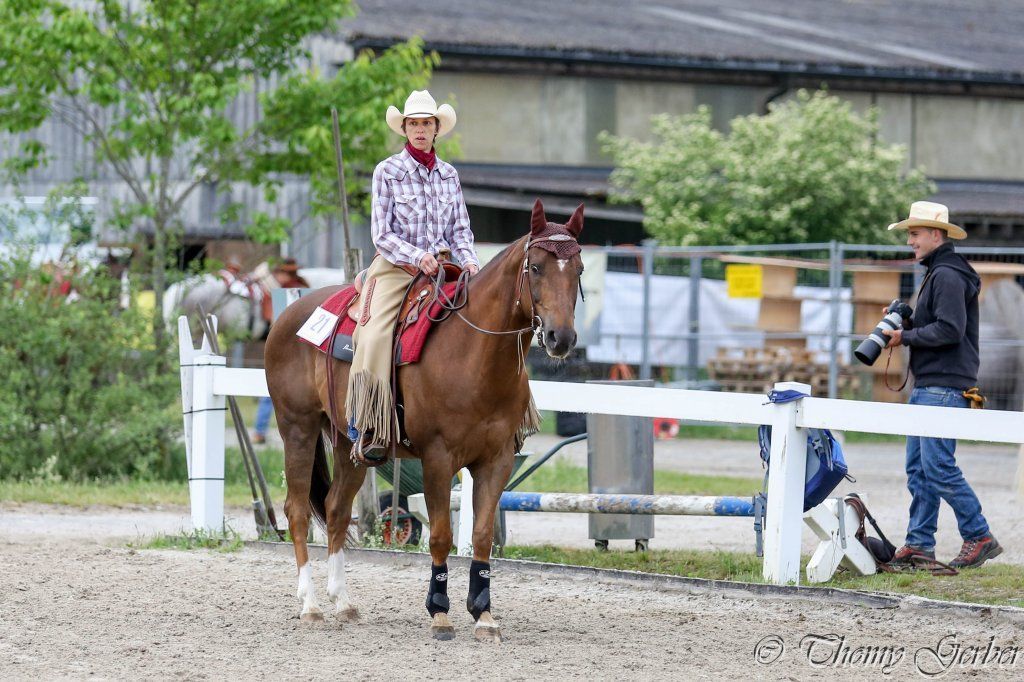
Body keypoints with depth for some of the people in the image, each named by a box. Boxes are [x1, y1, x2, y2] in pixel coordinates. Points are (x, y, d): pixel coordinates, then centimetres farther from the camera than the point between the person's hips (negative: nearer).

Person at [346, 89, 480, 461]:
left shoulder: (449, 174, 11)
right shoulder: (387, 172, -1)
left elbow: (461, 230, 14)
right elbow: (381, 235, -4)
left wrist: (468, 261, -6)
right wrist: (417, 257, -20)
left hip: (440, 267, 4)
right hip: (395, 266, -4)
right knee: (374, 337, -27)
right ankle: (365, 431, -29)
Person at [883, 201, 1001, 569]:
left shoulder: (948, 275, -13)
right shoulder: (938, 273, 20)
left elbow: (949, 330, -22)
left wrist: (905, 337, -13)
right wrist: (906, 322, 9)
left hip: (944, 387, -11)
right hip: (929, 386, 11)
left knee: (938, 468, -12)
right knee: (919, 468, 9)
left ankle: (979, 538, -6)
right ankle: (919, 543, 11)